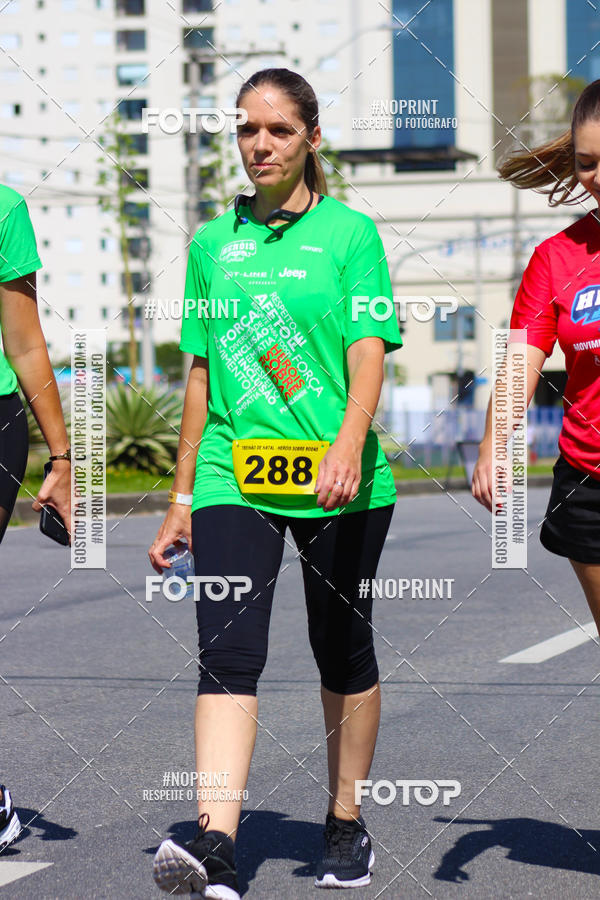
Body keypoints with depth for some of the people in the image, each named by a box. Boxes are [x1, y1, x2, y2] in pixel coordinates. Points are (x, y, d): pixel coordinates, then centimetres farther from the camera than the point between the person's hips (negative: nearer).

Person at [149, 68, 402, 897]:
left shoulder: (349, 232, 1)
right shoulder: (212, 242, 12)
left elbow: (370, 353, -9)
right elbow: (202, 375, 16)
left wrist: (348, 446, -27)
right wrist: (181, 498, 15)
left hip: (337, 484, -2)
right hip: (233, 478, 2)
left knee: (343, 651, 10)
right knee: (227, 655, -13)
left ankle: (347, 825, 26)